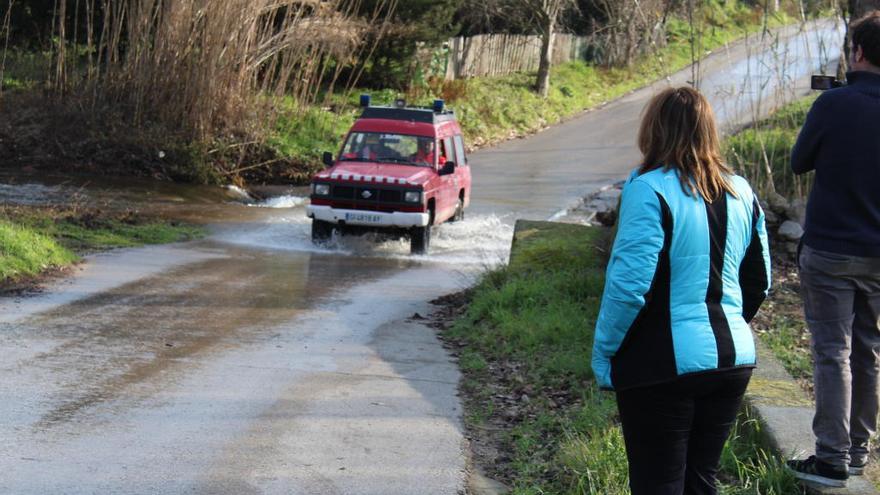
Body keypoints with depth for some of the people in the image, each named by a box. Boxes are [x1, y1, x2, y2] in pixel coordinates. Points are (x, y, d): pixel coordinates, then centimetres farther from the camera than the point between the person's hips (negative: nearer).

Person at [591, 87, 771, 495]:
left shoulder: (650, 190, -13)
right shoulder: (740, 193, 8)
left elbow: (629, 285, -18)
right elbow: (759, 281, 15)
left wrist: (602, 353, -7)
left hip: (665, 365, -7)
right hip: (733, 359, 7)